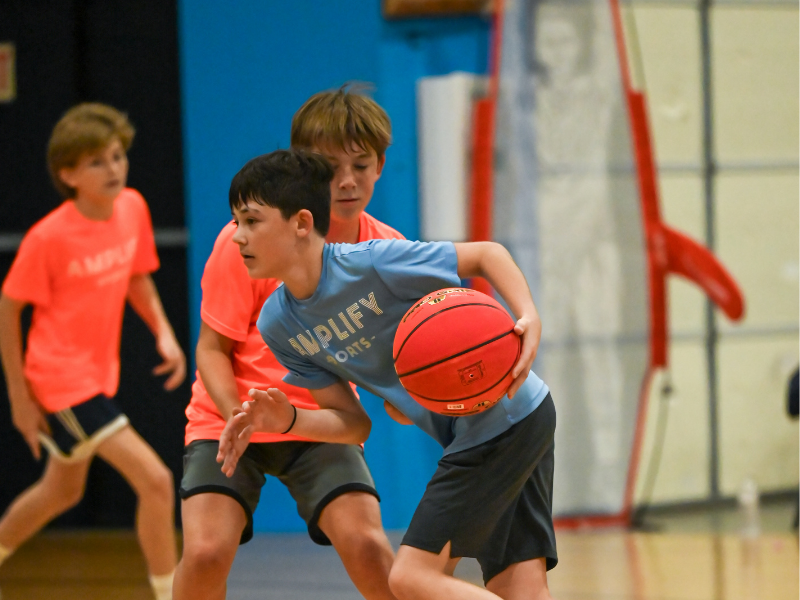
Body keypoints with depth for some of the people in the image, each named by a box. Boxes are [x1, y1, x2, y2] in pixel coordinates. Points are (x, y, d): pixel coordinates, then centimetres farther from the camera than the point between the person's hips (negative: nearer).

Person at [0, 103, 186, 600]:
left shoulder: (132, 207, -2)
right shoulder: (49, 237, -20)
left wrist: (164, 333, -3)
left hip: (101, 373, 8)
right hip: (61, 378, -8)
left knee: (63, 491, 25)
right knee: (155, 479, -16)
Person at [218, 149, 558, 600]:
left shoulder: (372, 263, -20)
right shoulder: (278, 325, 2)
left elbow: (486, 254, -11)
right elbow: (352, 422, 5)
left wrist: (529, 319, -27)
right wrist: (288, 420, -14)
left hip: (505, 415, -8)